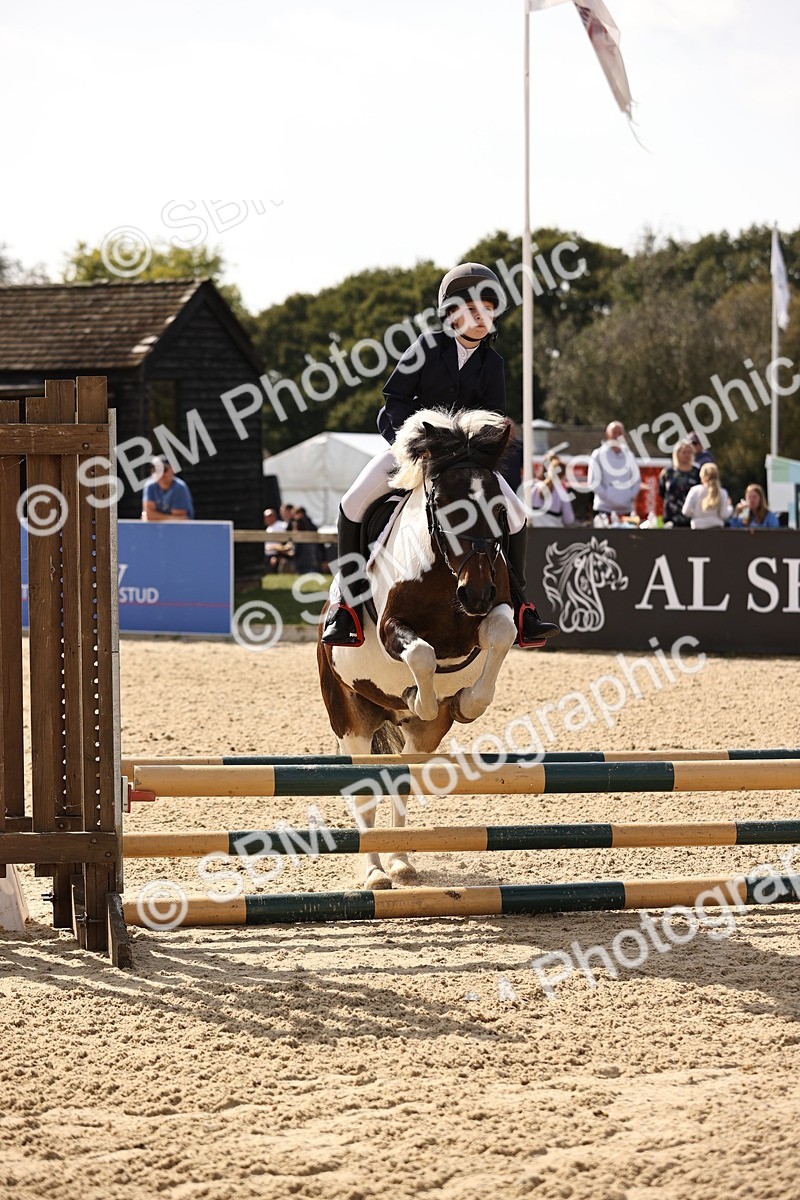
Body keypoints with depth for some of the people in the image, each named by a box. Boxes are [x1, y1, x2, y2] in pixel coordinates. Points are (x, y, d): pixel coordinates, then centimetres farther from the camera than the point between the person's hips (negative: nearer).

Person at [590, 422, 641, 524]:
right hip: (605, 508, -4)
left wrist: (629, 498, -1)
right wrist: (608, 498, -12)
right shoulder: (598, 455, 1)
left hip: (626, 509, 4)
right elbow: (594, 482, -5)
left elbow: (636, 480, 14)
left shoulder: (629, 455, 13)